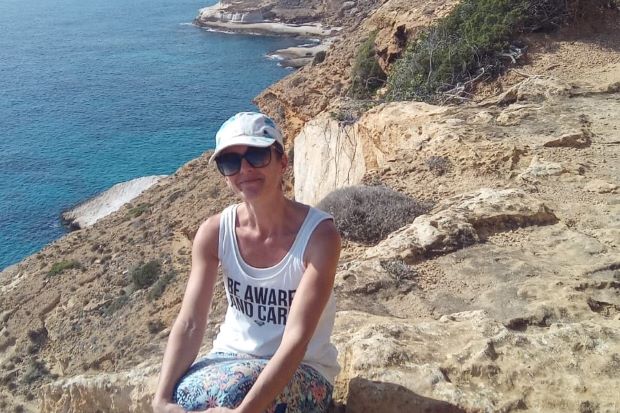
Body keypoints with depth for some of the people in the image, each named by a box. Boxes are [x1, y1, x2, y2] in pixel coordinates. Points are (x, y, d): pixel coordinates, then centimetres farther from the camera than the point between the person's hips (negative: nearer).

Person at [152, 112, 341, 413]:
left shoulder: (319, 234, -20)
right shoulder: (214, 232, -8)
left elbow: (296, 340, -26)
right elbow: (189, 324, -13)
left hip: (301, 372, -3)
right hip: (231, 358, 3)